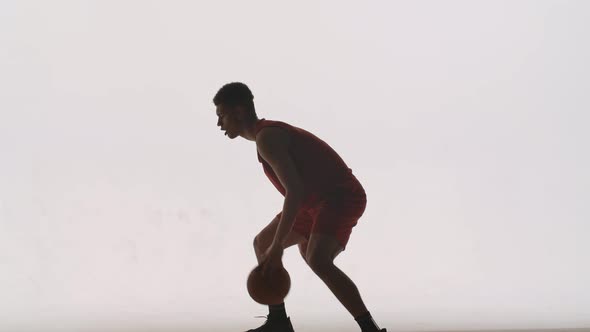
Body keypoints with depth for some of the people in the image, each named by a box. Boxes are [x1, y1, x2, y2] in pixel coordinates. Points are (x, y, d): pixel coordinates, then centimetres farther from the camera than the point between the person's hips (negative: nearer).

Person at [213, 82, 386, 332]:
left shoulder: (266, 137, -18)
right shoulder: (270, 132, 15)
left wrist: (277, 248, -28)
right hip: (320, 200, 11)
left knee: (317, 260, -32)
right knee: (262, 243, 17)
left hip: (341, 197, -11)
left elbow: (295, 191, -28)